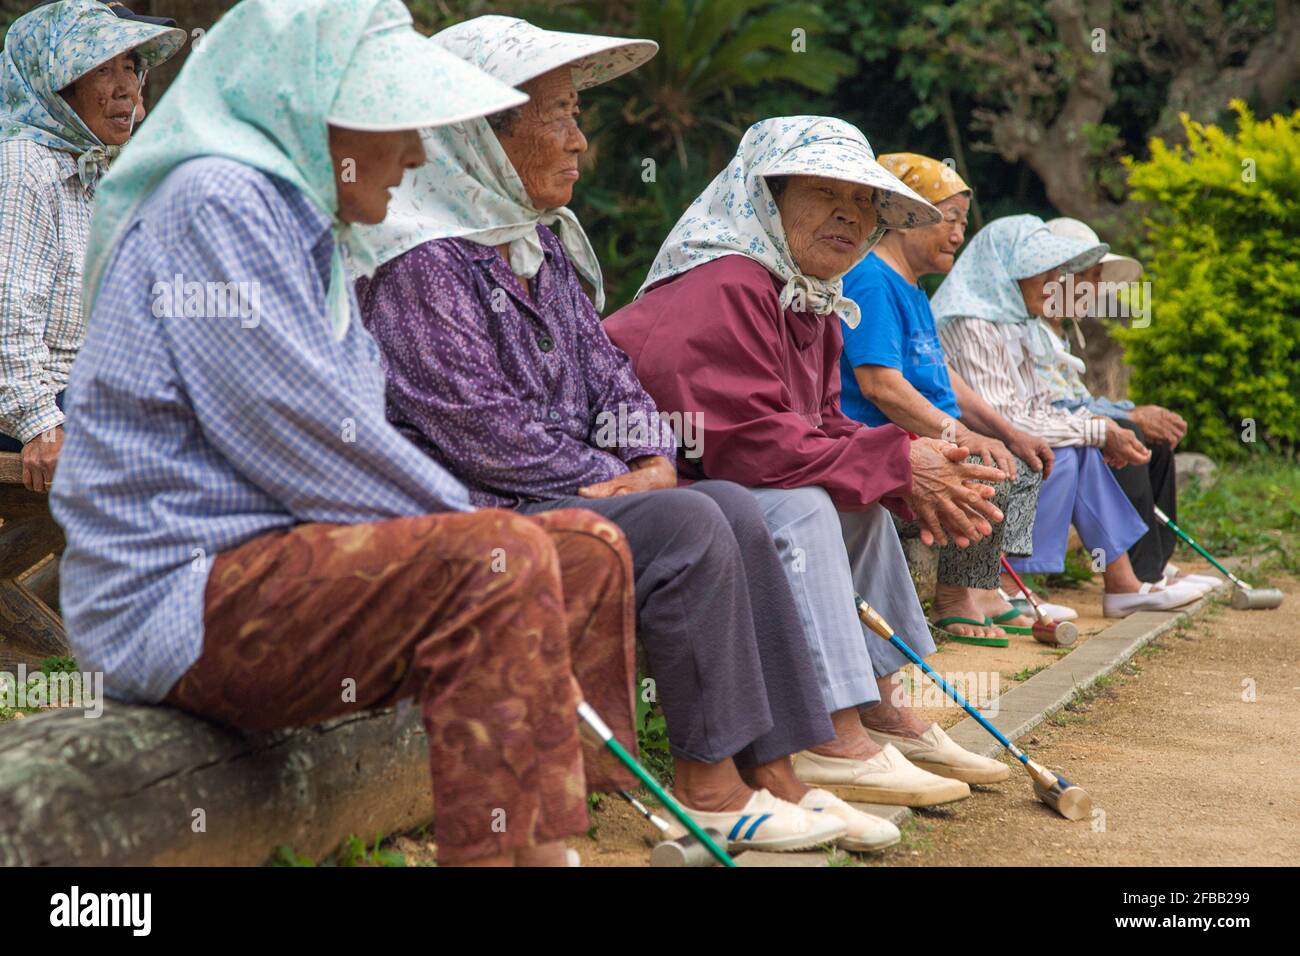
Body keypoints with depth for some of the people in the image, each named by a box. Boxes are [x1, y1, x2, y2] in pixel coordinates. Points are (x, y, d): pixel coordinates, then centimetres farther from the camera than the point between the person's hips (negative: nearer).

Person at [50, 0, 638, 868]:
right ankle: (500, 847, -29)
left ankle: (553, 840, 3)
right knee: (498, 561, -28)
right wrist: (468, 521, -8)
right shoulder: (215, 201, -12)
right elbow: (298, 431, -18)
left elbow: (349, 432, 19)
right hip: (178, 593, -10)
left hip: (274, 560, 10)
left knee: (590, 552, 6)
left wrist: (463, 521, 3)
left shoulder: (312, 225, 20)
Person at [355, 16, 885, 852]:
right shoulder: (421, 259, -14)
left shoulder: (542, 244, 16)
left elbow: (602, 367, 17)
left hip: (566, 493, 9)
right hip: (477, 515, -9)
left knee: (734, 506, -8)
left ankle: (772, 772, -10)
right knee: (686, 526, -22)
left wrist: (650, 459, -3)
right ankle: (707, 783, -14)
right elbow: (481, 430, -18)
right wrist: (612, 480, -11)